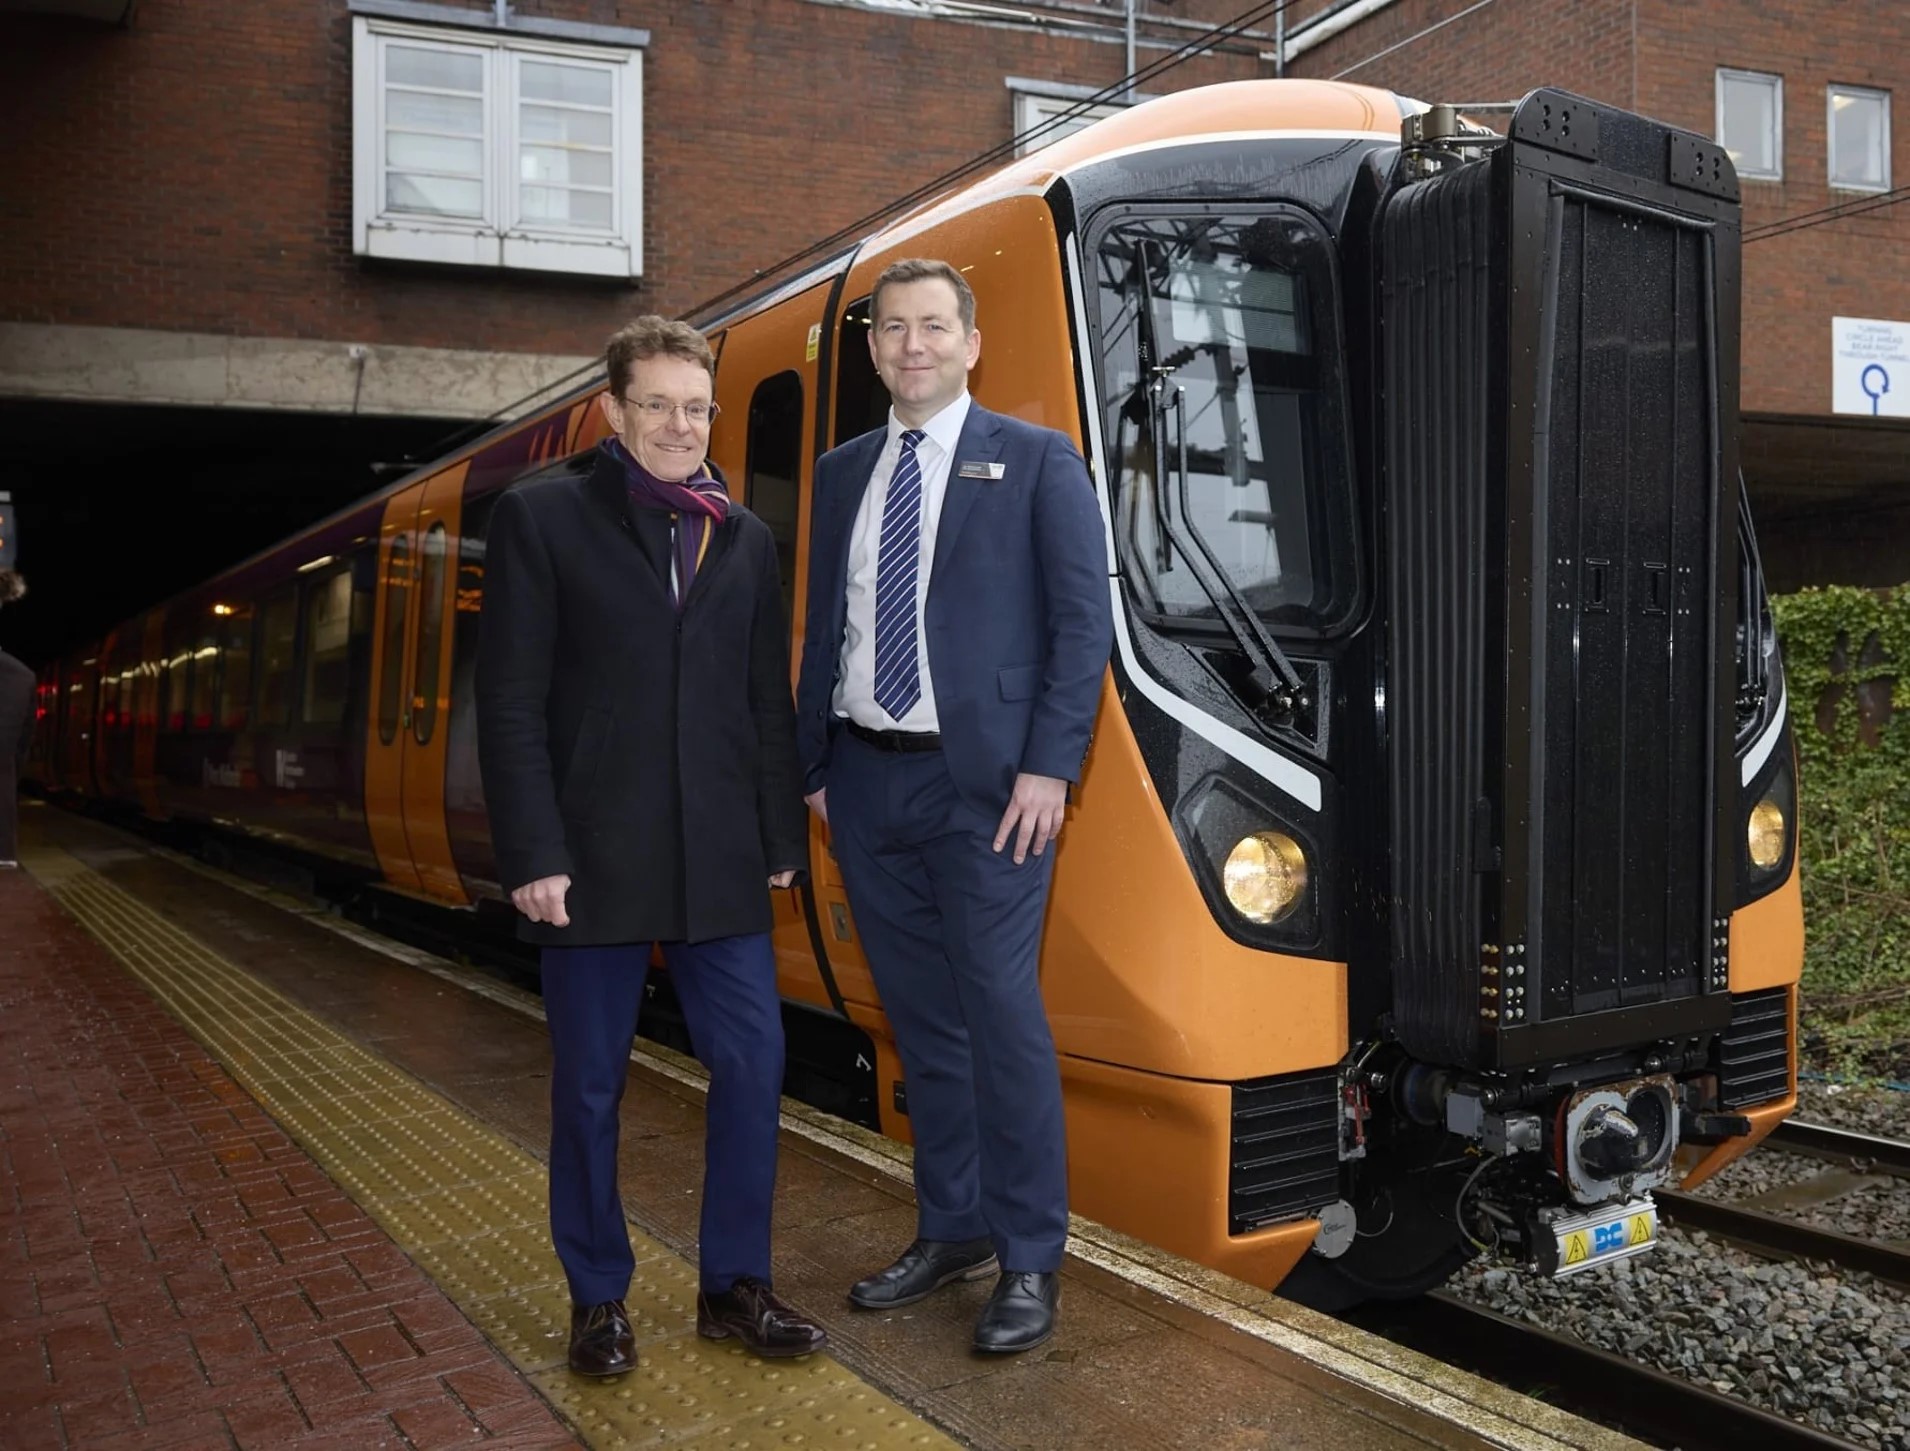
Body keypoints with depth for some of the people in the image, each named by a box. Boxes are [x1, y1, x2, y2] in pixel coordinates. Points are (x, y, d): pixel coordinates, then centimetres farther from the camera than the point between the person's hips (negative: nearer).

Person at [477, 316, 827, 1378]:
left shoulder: (746, 539, 12)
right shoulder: (542, 520, 1)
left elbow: (769, 704, 13)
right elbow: (511, 705, -4)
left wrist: (783, 836, 8)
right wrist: (534, 855, -11)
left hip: (720, 862, 4)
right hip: (595, 862, -3)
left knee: (755, 1062, 4)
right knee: (591, 1088, 7)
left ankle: (735, 1286, 21)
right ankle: (600, 1300, 25)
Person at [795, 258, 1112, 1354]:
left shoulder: (1036, 461, 0)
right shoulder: (845, 472, 15)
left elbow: (1085, 622, -6)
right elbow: (824, 626, 15)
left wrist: (1048, 768, -14)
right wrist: (815, 766, 10)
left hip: (985, 782, -5)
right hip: (868, 777, 5)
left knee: (1002, 1015, -4)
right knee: (921, 1018, 12)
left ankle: (1031, 1261, 9)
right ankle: (953, 1231, 26)